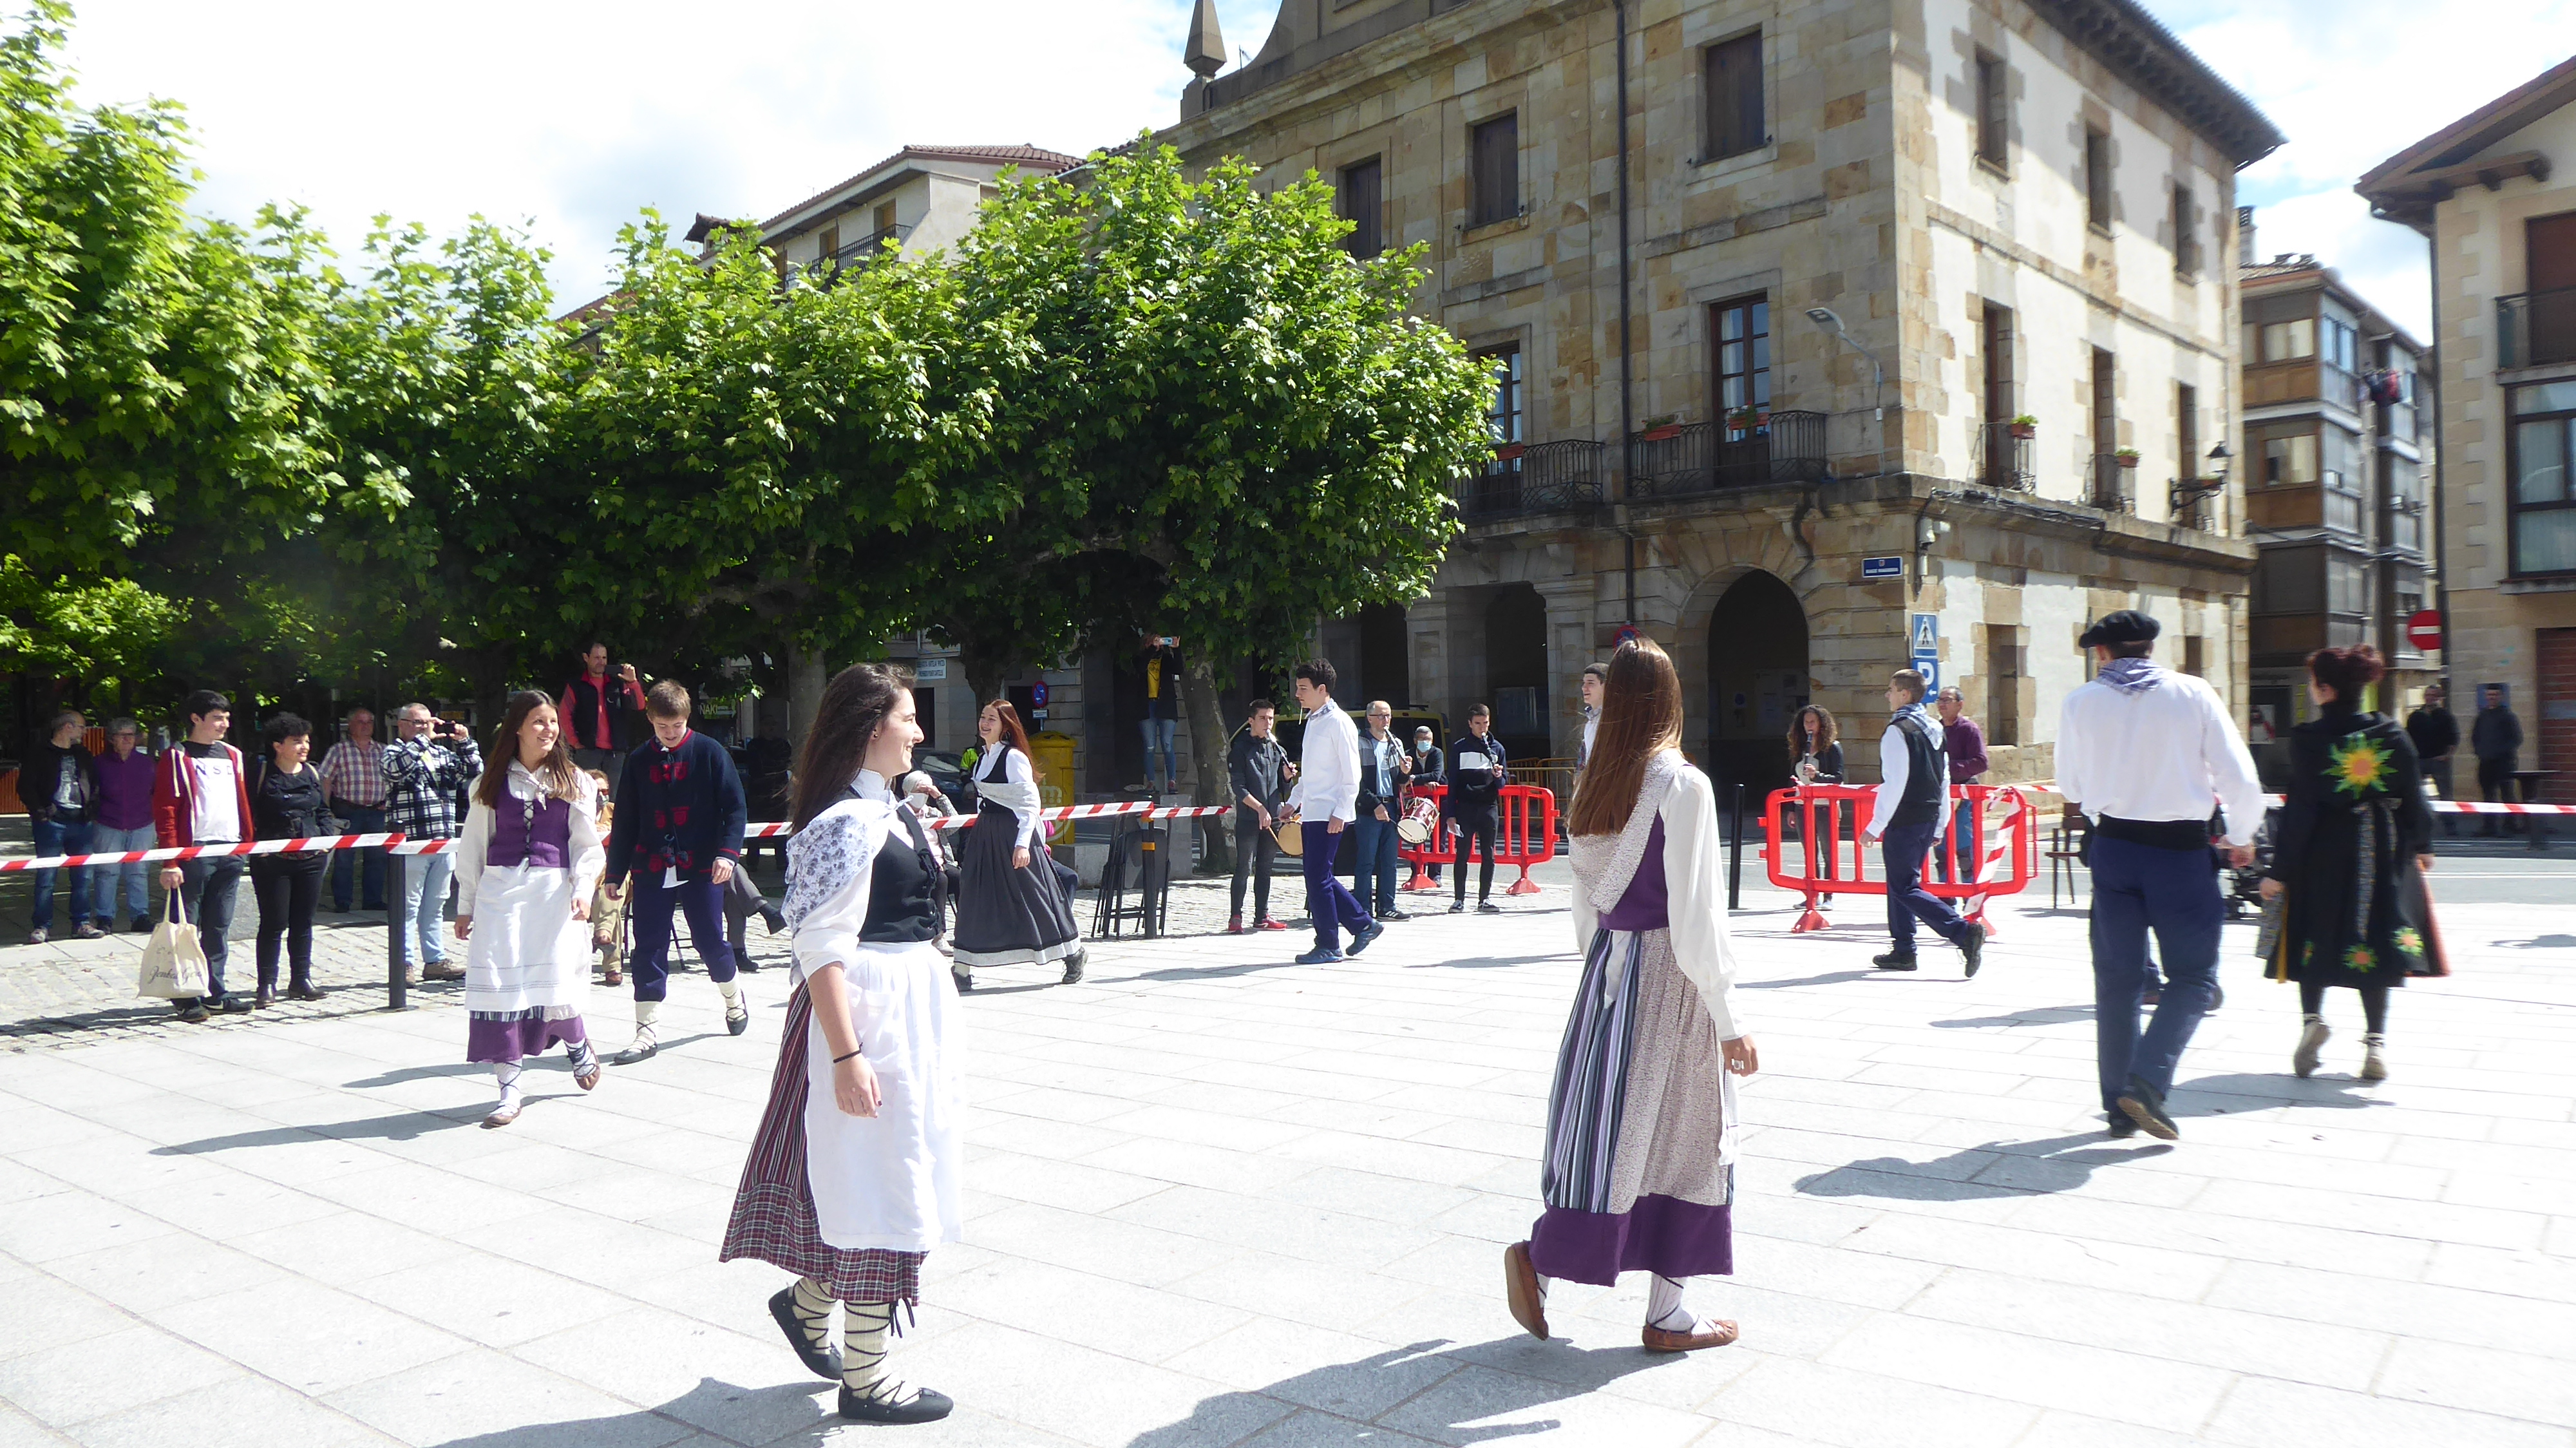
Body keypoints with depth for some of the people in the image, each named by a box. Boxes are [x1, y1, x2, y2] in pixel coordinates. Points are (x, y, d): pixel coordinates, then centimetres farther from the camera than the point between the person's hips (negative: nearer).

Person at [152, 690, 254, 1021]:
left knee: (219, 929, 11)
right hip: (193, 853, -6)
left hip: (230, 853, 6)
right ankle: (186, 998, 5)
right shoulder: (176, 758, -4)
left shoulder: (232, 756, 15)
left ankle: (215, 994, 18)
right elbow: (165, 811, -9)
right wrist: (170, 862, -15)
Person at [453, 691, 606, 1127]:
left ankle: (578, 1046, 26)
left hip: (554, 890, -1)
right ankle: (509, 1092, 3)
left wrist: (582, 890, -11)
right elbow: (473, 845, 13)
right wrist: (465, 905, 12)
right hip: (499, 889, 1)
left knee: (555, 984, -9)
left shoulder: (573, 781, 7)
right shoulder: (492, 781, 9)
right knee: (499, 988, -5)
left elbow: (588, 845, 5)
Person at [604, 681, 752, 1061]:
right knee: (648, 949, 1)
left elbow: (736, 807, -3)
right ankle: (647, 1033, 6)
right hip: (651, 869, 3)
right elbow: (624, 822, 11)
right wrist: (616, 872, 8)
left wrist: (727, 852, -17)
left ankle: (734, 999, 33)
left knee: (709, 941, 5)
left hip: (701, 868, -3)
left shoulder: (709, 753, -2)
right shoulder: (638, 761, 7)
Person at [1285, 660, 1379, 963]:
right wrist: (1294, 802, 20)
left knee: (1318, 879, -6)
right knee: (1321, 878, 10)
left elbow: (1351, 774, -14)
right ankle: (1363, 925, 21)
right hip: (1311, 813, 9)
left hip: (1329, 815, -9)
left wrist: (1341, 813, -19)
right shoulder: (1312, 721, 17)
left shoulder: (1338, 723, -11)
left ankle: (1328, 946, 3)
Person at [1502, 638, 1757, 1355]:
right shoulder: (1682, 785, -14)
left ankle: (1539, 1255, 10)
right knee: (1680, 1138, 5)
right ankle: (1666, 1315, 14)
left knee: (1610, 1128, 15)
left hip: (1607, 971, 6)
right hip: (1668, 976, -6)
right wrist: (1728, 1020, -11)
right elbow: (1693, 915, -17)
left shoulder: (1595, 783, 5)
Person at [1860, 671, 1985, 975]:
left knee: (1905, 888, -6)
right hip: (1929, 818, 9)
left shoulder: (1898, 731, -14)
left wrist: (1875, 826, -16)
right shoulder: (1934, 729, 13)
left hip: (1904, 821, -9)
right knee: (1901, 882, 17)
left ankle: (1965, 933, -18)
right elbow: (1944, 780, 16)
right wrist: (1939, 826, 21)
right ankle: (1903, 951, 20)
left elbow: (1894, 784, -20)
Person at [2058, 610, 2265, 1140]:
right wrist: (2242, 838, 12)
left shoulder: (2080, 703, 0)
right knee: (2192, 976, 9)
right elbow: (2241, 780, -6)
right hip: (2182, 850, -2)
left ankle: (2120, 1105, 14)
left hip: (2114, 846, 2)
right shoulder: (2193, 694, -4)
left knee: (2117, 978, 11)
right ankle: (2148, 1081, -8)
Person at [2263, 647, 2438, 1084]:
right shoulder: (2392, 733, -1)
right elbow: (2414, 797, 5)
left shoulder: (2309, 738, -13)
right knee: (2373, 938, 8)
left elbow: (2300, 808, -13)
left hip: (2323, 852, -3)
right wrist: (2422, 846, 21)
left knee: (2315, 933, 13)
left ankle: (2312, 1018, -2)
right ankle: (2376, 1041, 8)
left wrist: (2278, 870, -9)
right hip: (2381, 851, 3)